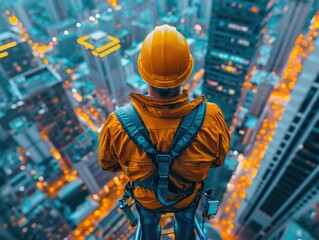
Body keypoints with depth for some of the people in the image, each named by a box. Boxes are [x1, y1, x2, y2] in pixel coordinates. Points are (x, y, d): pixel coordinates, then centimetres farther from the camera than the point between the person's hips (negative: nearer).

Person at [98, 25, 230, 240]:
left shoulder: (118, 124, -40)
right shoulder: (211, 118, -38)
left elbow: (108, 164, -16)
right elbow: (218, 159, -16)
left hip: (146, 195, 0)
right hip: (188, 194, 1)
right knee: (186, 221, 38)